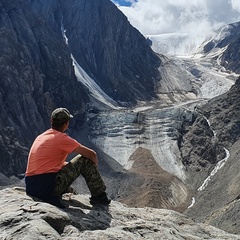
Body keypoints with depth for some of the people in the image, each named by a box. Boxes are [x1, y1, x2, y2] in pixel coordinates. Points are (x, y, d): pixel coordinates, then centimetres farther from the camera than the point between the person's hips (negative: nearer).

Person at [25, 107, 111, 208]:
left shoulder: (40, 137, 16)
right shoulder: (62, 138, -8)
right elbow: (92, 155, -7)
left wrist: (72, 166, 31)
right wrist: (93, 168, 14)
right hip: (48, 187, -8)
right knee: (85, 159, 3)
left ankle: (53, 197, 8)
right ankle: (99, 196, 12)